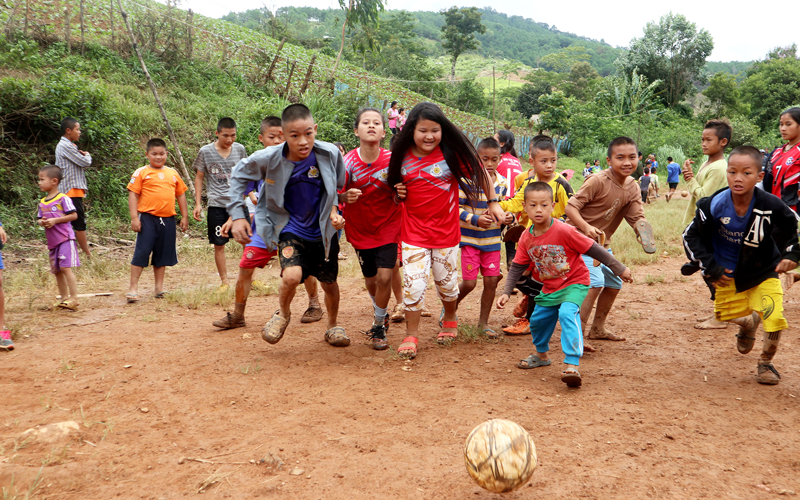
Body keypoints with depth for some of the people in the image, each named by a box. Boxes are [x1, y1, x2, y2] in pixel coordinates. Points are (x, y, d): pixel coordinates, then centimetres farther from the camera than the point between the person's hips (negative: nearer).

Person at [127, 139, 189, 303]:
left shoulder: (173, 174, 13)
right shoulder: (141, 173, 0)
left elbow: (181, 195, 19)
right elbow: (133, 195, -4)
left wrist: (184, 216, 15)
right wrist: (134, 217, -11)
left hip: (168, 219, 4)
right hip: (148, 218, -4)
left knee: (163, 254, 11)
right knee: (141, 252, -5)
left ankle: (159, 288, 21)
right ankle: (133, 288, 2)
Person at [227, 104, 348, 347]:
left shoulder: (330, 154, -16)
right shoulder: (269, 158, -20)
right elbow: (238, 175, -1)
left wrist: (334, 211, -8)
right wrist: (237, 215, -5)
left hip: (323, 231, 2)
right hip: (290, 229, -2)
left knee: (329, 282, 14)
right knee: (292, 276, -24)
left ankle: (333, 325, 43)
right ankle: (283, 314, 11)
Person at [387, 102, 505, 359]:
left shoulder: (452, 152, -10)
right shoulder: (403, 157, -3)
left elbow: (479, 171, 2)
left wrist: (493, 202, 3)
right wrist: (399, 192, -5)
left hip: (446, 231, 0)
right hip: (414, 232, 1)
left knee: (446, 281, 15)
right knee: (413, 283, -6)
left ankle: (449, 319, 44)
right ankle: (411, 336, 9)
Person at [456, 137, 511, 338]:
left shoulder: (502, 182, 5)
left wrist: (509, 217, -5)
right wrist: (475, 219, -25)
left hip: (492, 239, 5)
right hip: (470, 238, -4)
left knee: (491, 281, 5)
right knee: (469, 282, -5)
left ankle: (483, 322, 22)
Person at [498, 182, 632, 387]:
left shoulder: (563, 231, -24)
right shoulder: (526, 238, -7)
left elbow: (593, 249, -17)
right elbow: (517, 267, 2)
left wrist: (619, 269, -10)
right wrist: (506, 292, -8)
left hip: (575, 282, -6)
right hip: (550, 288, 6)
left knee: (567, 314, -29)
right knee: (537, 320, 13)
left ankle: (572, 365, -32)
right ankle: (542, 355, 44)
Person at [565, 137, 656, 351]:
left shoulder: (632, 187, 1)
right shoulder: (598, 181, -22)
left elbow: (637, 216, -2)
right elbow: (571, 206, -23)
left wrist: (644, 234, -23)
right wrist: (586, 227, -39)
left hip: (603, 242, 9)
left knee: (614, 284, 17)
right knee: (595, 282, -22)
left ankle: (598, 328, 34)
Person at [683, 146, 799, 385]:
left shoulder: (770, 205, -22)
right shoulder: (714, 206, -23)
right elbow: (691, 236, -10)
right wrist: (710, 268, -12)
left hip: (763, 270, -1)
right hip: (727, 273, 1)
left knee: (774, 318, -15)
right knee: (729, 314, 16)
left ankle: (765, 362, 13)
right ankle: (749, 324, 55)